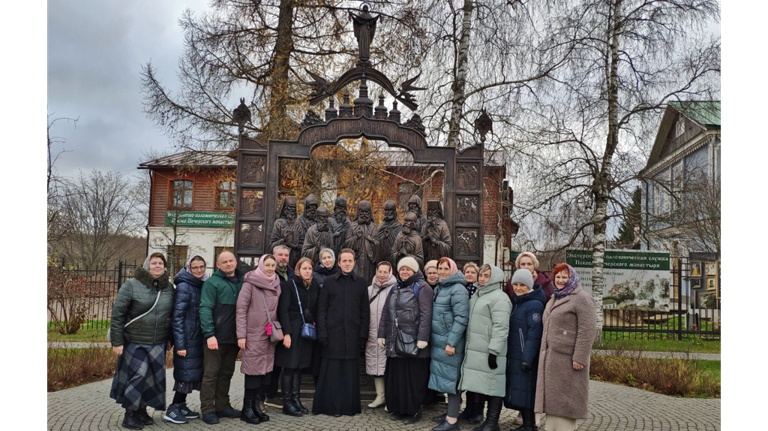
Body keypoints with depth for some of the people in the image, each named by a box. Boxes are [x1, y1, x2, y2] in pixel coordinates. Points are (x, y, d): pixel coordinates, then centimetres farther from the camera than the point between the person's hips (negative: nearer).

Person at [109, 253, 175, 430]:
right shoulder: (131, 286, -8)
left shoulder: (169, 287, 5)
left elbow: (172, 315, 11)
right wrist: (117, 342, -10)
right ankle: (129, 414, 11)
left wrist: (170, 339, 10)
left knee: (154, 376, 5)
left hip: (158, 344, 4)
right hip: (134, 342, -4)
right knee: (138, 374, -7)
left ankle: (142, 409, 24)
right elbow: (117, 314, -8)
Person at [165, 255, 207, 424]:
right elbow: (177, 317, -15)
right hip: (187, 338, -7)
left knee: (193, 372, 11)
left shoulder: (203, 285, 10)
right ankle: (173, 409, 8)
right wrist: (180, 344, -19)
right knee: (186, 372, -3)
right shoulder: (184, 286, -11)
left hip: (198, 337, 7)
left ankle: (181, 406, 22)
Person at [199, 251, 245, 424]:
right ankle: (208, 410, 7)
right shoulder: (212, 282, -5)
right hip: (216, 336, -5)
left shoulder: (242, 281, 11)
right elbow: (205, 309, -12)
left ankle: (222, 406, 23)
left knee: (226, 373, 13)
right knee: (211, 373, 1)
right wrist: (209, 334, -21)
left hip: (234, 337, 5)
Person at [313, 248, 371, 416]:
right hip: (332, 333, -1)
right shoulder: (329, 281, 4)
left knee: (350, 371, 5)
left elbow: (365, 311, 6)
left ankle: (350, 406, 15)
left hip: (353, 334, 1)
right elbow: (322, 309, 2)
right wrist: (322, 333, -6)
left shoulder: (361, 283, 7)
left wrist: (363, 334, -1)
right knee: (331, 370, 2)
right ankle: (329, 406, 12)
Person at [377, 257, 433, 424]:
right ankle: (398, 408, 22)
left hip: (413, 341, -6)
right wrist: (382, 334, 11)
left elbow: (425, 315, -14)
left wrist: (422, 338, -20)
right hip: (395, 341, 6)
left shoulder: (421, 287, -4)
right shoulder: (395, 289, 16)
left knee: (412, 377, 2)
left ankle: (413, 411, 13)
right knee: (396, 376, 10)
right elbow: (386, 313, 17)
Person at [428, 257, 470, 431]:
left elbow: (461, 318, -19)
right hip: (438, 340, 8)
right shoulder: (439, 288, 14)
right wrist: (434, 338, 16)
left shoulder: (458, 289, -12)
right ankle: (451, 411, 24)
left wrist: (451, 342, -21)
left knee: (451, 377, -4)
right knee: (446, 377, 13)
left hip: (449, 341, -8)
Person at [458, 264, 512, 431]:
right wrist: (468, 346, 22)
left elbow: (501, 328, -19)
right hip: (475, 350, 9)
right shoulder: (477, 295, 19)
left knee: (492, 386, -2)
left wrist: (494, 351, -23)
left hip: (488, 352, -9)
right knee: (481, 384, 12)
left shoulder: (499, 298, -11)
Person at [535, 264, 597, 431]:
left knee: (566, 399, -3)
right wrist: (544, 354, 19)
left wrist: (580, 358, -20)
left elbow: (587, 330, -16)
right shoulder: (554, 299, 20)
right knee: (553, 397, 11)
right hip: (551, 358, 8)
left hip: (568, 359, -8)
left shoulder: (582, 298, -8)